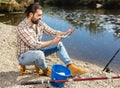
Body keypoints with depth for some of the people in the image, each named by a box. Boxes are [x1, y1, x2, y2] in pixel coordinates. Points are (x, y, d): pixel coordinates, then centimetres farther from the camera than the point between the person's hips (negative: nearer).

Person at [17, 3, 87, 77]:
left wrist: (65, 33, -20)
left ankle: (72, 68, -6)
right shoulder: (22, 27, -26)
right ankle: (46, 70, -6)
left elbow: (52, 32, -1)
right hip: (24, 56, -7)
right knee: (39, 53, -39)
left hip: (37, 52, 8)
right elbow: (35, 45, -31)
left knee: (58, 44, -3)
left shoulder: (39, 23, -4)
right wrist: (53, 41, -32)